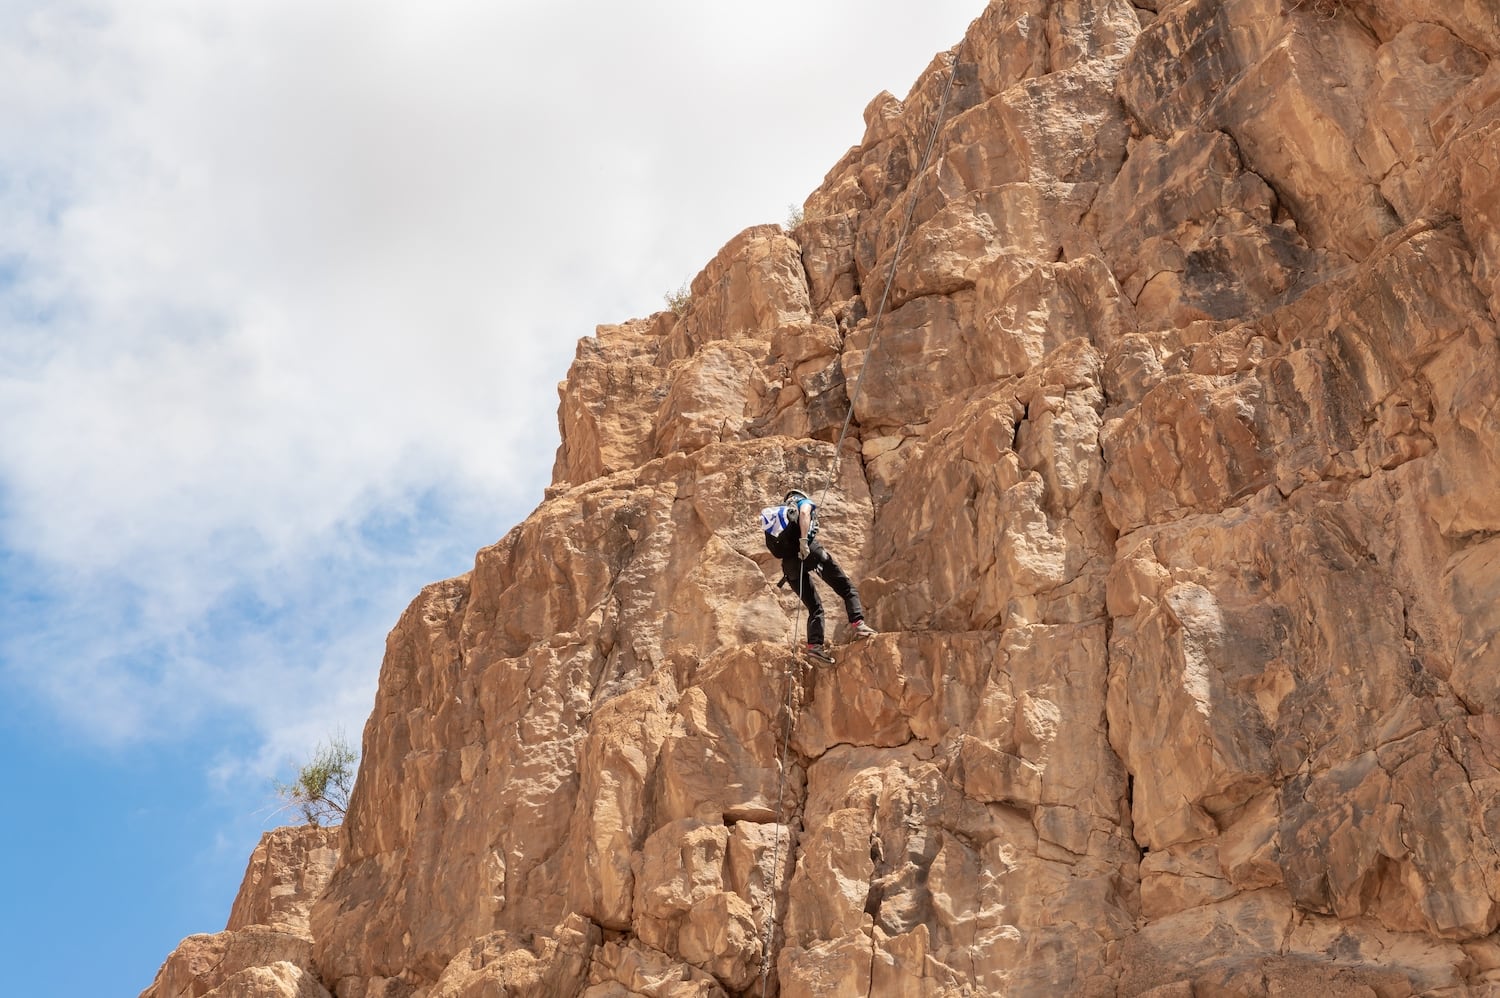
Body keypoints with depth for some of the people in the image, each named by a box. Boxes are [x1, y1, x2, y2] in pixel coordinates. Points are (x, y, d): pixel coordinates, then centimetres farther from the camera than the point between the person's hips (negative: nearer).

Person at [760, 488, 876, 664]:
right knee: (846, 587, 0)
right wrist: (804, 539, -20)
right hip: (809, 550, -5)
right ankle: (857, 623, -20)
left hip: (788, 562, 6)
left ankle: (815, 644, -9)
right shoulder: (804, 502, 18)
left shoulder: (779, 512, 34)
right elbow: (804, 513, -9)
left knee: (814, 608, 11)